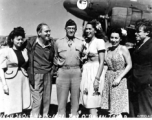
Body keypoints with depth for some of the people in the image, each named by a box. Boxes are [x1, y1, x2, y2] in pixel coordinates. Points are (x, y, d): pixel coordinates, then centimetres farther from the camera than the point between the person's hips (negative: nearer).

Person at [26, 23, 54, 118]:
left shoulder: (51, 43, 2)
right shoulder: (32, 42, -8)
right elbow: (29, 59, -4)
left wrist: (52, 70, 9)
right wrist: (31, 75, -7)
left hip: (48, 74, 4)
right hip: (36, 74, -4)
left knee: (47, 98, 12)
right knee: (37, 100, -2)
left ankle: (45, 116, 27)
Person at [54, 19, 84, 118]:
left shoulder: (81, 43, 9)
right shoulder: (58, 42, 8)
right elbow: (55, 56, 18)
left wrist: (82, 60, 1)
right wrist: (57, 62, 3)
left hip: (76, 72, 1)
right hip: (62, 71, -1)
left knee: (75, 97, 8)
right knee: (62, 98, 2)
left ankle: (74, 115, 19)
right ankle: (60, 115, 12)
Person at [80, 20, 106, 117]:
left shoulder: (99, 41, -6)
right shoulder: (86, 42, 14)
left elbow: (102, 62, -12)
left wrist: (97, 78, -19)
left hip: (95, 72, -7)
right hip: (86, 72, 7)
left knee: (92, 104, -8)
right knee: (88, 103, 8)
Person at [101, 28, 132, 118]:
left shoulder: (123, 49, -6)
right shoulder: (108, 49, 9)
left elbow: (129, 65, -9)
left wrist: (119, 77, -15)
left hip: (119, 78, -5)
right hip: (108, 78, 5)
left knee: (118, 108, -3)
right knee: (110, 108, 8)